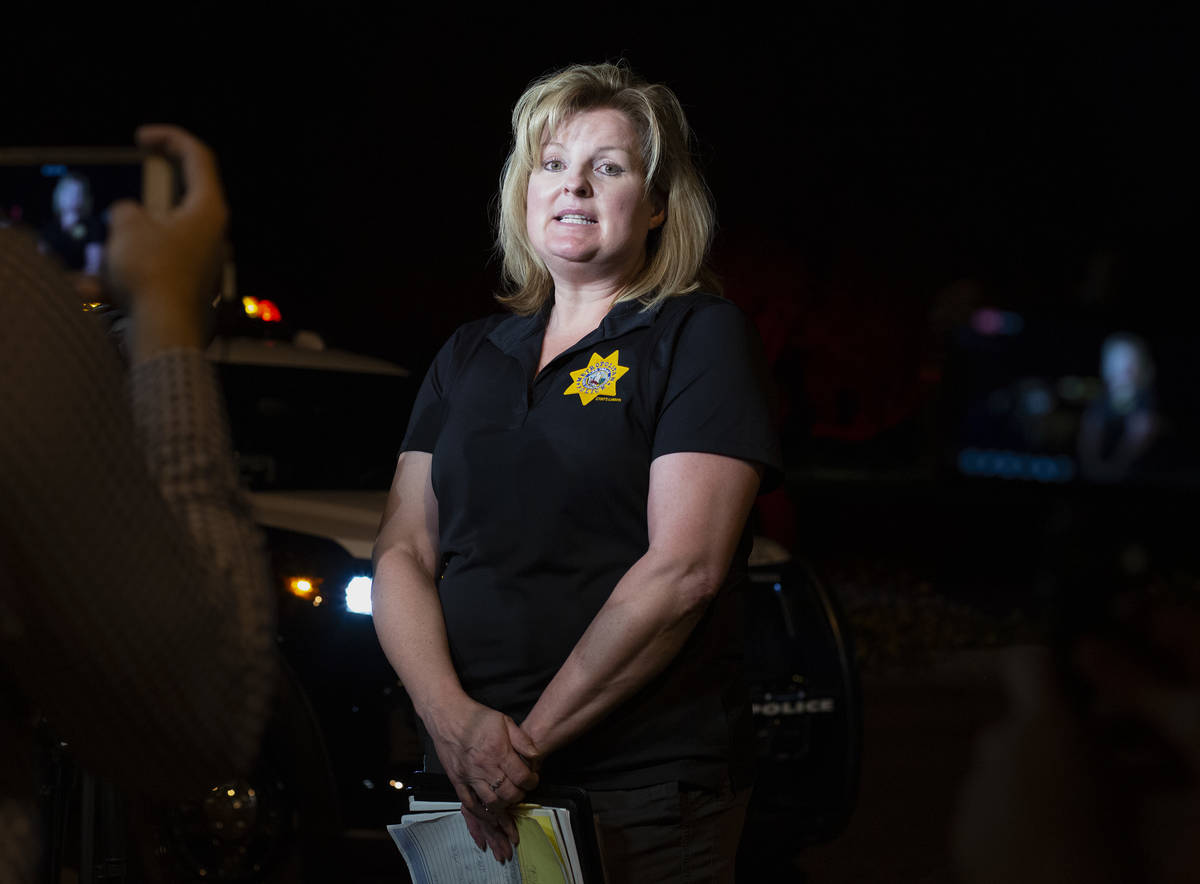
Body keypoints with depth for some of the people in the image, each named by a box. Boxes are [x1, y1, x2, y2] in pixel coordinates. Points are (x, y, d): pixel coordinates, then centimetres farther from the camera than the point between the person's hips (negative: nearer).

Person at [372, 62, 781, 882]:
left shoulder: (700, 337, -2)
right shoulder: (469, 357, 15)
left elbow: (684, 569, -12)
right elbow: (404, 551, 7)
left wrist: (533, 737, -15)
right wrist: (451, 717, -11)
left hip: (646, 789, -5)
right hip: (473, 784, 5)